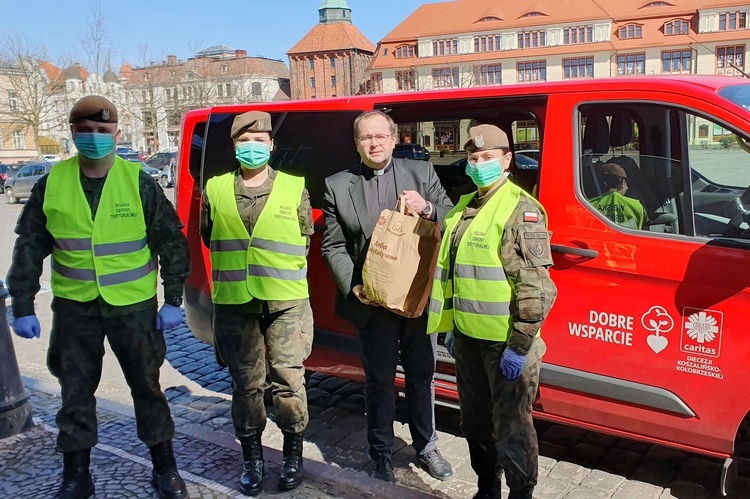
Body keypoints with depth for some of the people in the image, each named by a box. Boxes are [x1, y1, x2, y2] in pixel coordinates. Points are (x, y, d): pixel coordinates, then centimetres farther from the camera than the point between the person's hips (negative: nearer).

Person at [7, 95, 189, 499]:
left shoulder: (139, 183, -6)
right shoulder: (51, 184, -1)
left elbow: (171, 243, -2)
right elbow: (29, 249, 4)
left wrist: (173, 299, -5)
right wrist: (23, 306, 2)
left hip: (134, 305, -2)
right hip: (74, 307, 2)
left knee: (146, 386, 10)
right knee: (75, 392, 12)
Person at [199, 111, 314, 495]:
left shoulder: (294, 188, 3)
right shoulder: (215, 189, 7)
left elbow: (305, 239, 9)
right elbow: (207, 237, 17)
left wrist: (282, 272, 8)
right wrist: (234, 270, 13)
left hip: (286, 302, -1)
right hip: (233, 303, 2)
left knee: (289, 379, 0)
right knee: (245, 383, 9)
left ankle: (293, 453, 21)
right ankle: (252, 458, 26)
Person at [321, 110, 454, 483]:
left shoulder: (422, 173, 3)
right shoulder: (337, 186, 1)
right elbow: (333, 246, 2)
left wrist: (427, 209, -18)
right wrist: (353, 287, -11)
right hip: (371, 303, -1)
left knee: (422, 376, 15)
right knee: (379, 381, 12)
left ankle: (426, 447, 35)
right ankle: (382, 455, 30)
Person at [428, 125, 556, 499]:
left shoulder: (522, 210, -12)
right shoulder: (463, 208, 12)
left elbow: (537, 288, -17)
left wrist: (519, 346, -18)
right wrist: (451, 327, 20)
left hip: (507, 343, -8)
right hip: (467, 339, 8)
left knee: (511, 428, 3)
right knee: (475, 422, 19)